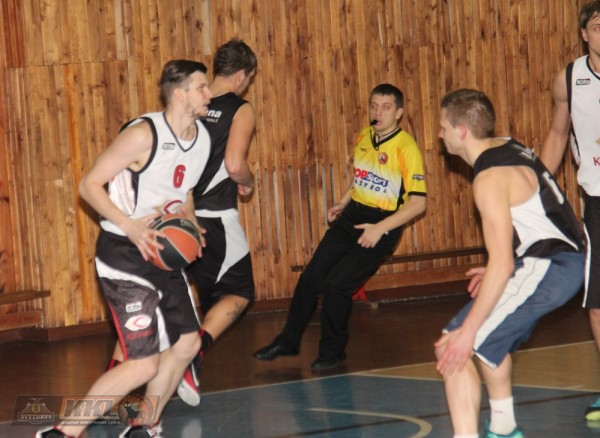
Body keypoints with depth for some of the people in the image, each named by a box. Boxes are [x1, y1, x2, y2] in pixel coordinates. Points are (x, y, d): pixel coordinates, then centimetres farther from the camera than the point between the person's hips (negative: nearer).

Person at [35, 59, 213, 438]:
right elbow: (89, 185, -16)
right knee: (143, 364, -14)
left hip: (162, 250, 9)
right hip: (124, 255, -9)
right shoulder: (143, 135, -20)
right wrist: (130, 226, -26)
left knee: (187, 342, 11)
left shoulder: (202, 137, 5)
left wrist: (190, 225, 3)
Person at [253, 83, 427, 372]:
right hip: (351, 217, 7)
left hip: (383, 226, -7)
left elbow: (418, 202, -18)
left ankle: (333, 351, 6)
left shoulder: (406, 147, -16)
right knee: (311, 276, 2)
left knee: (336, 284, -14)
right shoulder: (363, 137, 5)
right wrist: (343, 203, 13)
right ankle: (288, 341, 18)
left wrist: (379, 228, -22)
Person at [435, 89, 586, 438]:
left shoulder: (490, 179, -18)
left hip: (545, 270, -10)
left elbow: (501, 265, -22)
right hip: (569, 261, 10)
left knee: (456, 350, -13)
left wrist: (467, 332, -20)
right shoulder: (509, 148, 10)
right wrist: (496, 270, 23)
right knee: (492, 338, 32)